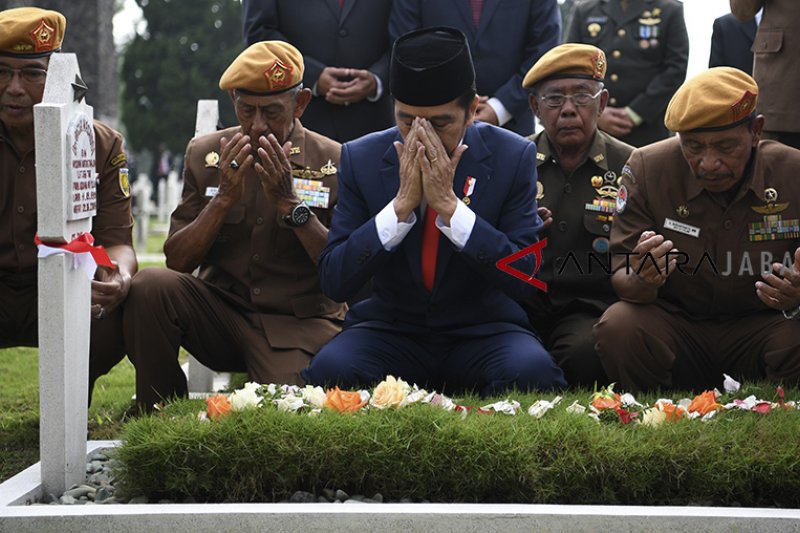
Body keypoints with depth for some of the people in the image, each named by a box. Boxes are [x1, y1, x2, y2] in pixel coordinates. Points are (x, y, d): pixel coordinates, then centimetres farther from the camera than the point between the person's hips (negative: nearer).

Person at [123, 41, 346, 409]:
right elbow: (177, 262, 1)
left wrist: (289, 203, -17)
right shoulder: (205, 154, 7)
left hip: (299, 321, -3)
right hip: (221, 310, 3)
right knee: (150, 286, -26)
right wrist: (224, 198, -13)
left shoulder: (333, 163, -2)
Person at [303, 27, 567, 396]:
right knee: (330, 368, -31)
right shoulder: (361, 159, -3)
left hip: (484, 332, -1)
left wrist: (449, 204, -21)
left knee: (531, 370, -34)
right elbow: (333, 283, -9)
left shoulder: (513, 157, -6)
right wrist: (402, 204, -20)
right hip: (391, 332, 1)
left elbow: (526, 279, -12)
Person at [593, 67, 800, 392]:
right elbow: (621, 278, -10)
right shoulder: (647, 169, -8)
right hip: (675, 324, 0)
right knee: (617, 327, -31)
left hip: (759, 325, 0)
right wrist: (642, 282, -35)